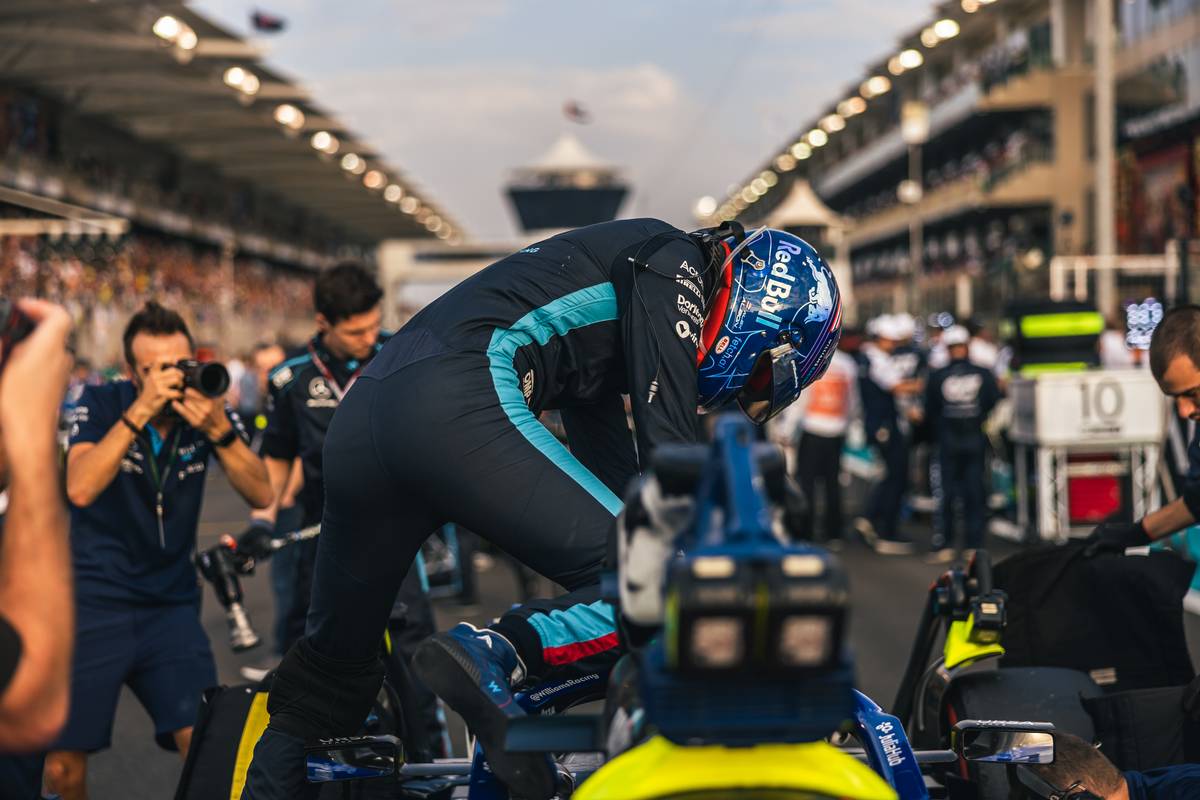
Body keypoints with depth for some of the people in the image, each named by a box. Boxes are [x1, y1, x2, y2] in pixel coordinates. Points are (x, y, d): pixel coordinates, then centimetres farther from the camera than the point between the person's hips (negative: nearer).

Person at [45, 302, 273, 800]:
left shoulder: (208, 411, -2)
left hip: (170, 607, 2)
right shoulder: (102, 404, -7)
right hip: (93, 606, -1)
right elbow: (80, 489, -24)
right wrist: (140, 411, -30)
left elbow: (261, 495, -11)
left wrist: (219, 431, -26)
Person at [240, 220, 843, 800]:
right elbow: (668, 447, -4)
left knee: (335, 660, 22)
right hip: (459, 405, -10)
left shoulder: (610, 330, 33)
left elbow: (616, 480, 35)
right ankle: (492, 657, -23)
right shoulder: (674, 262, 8)